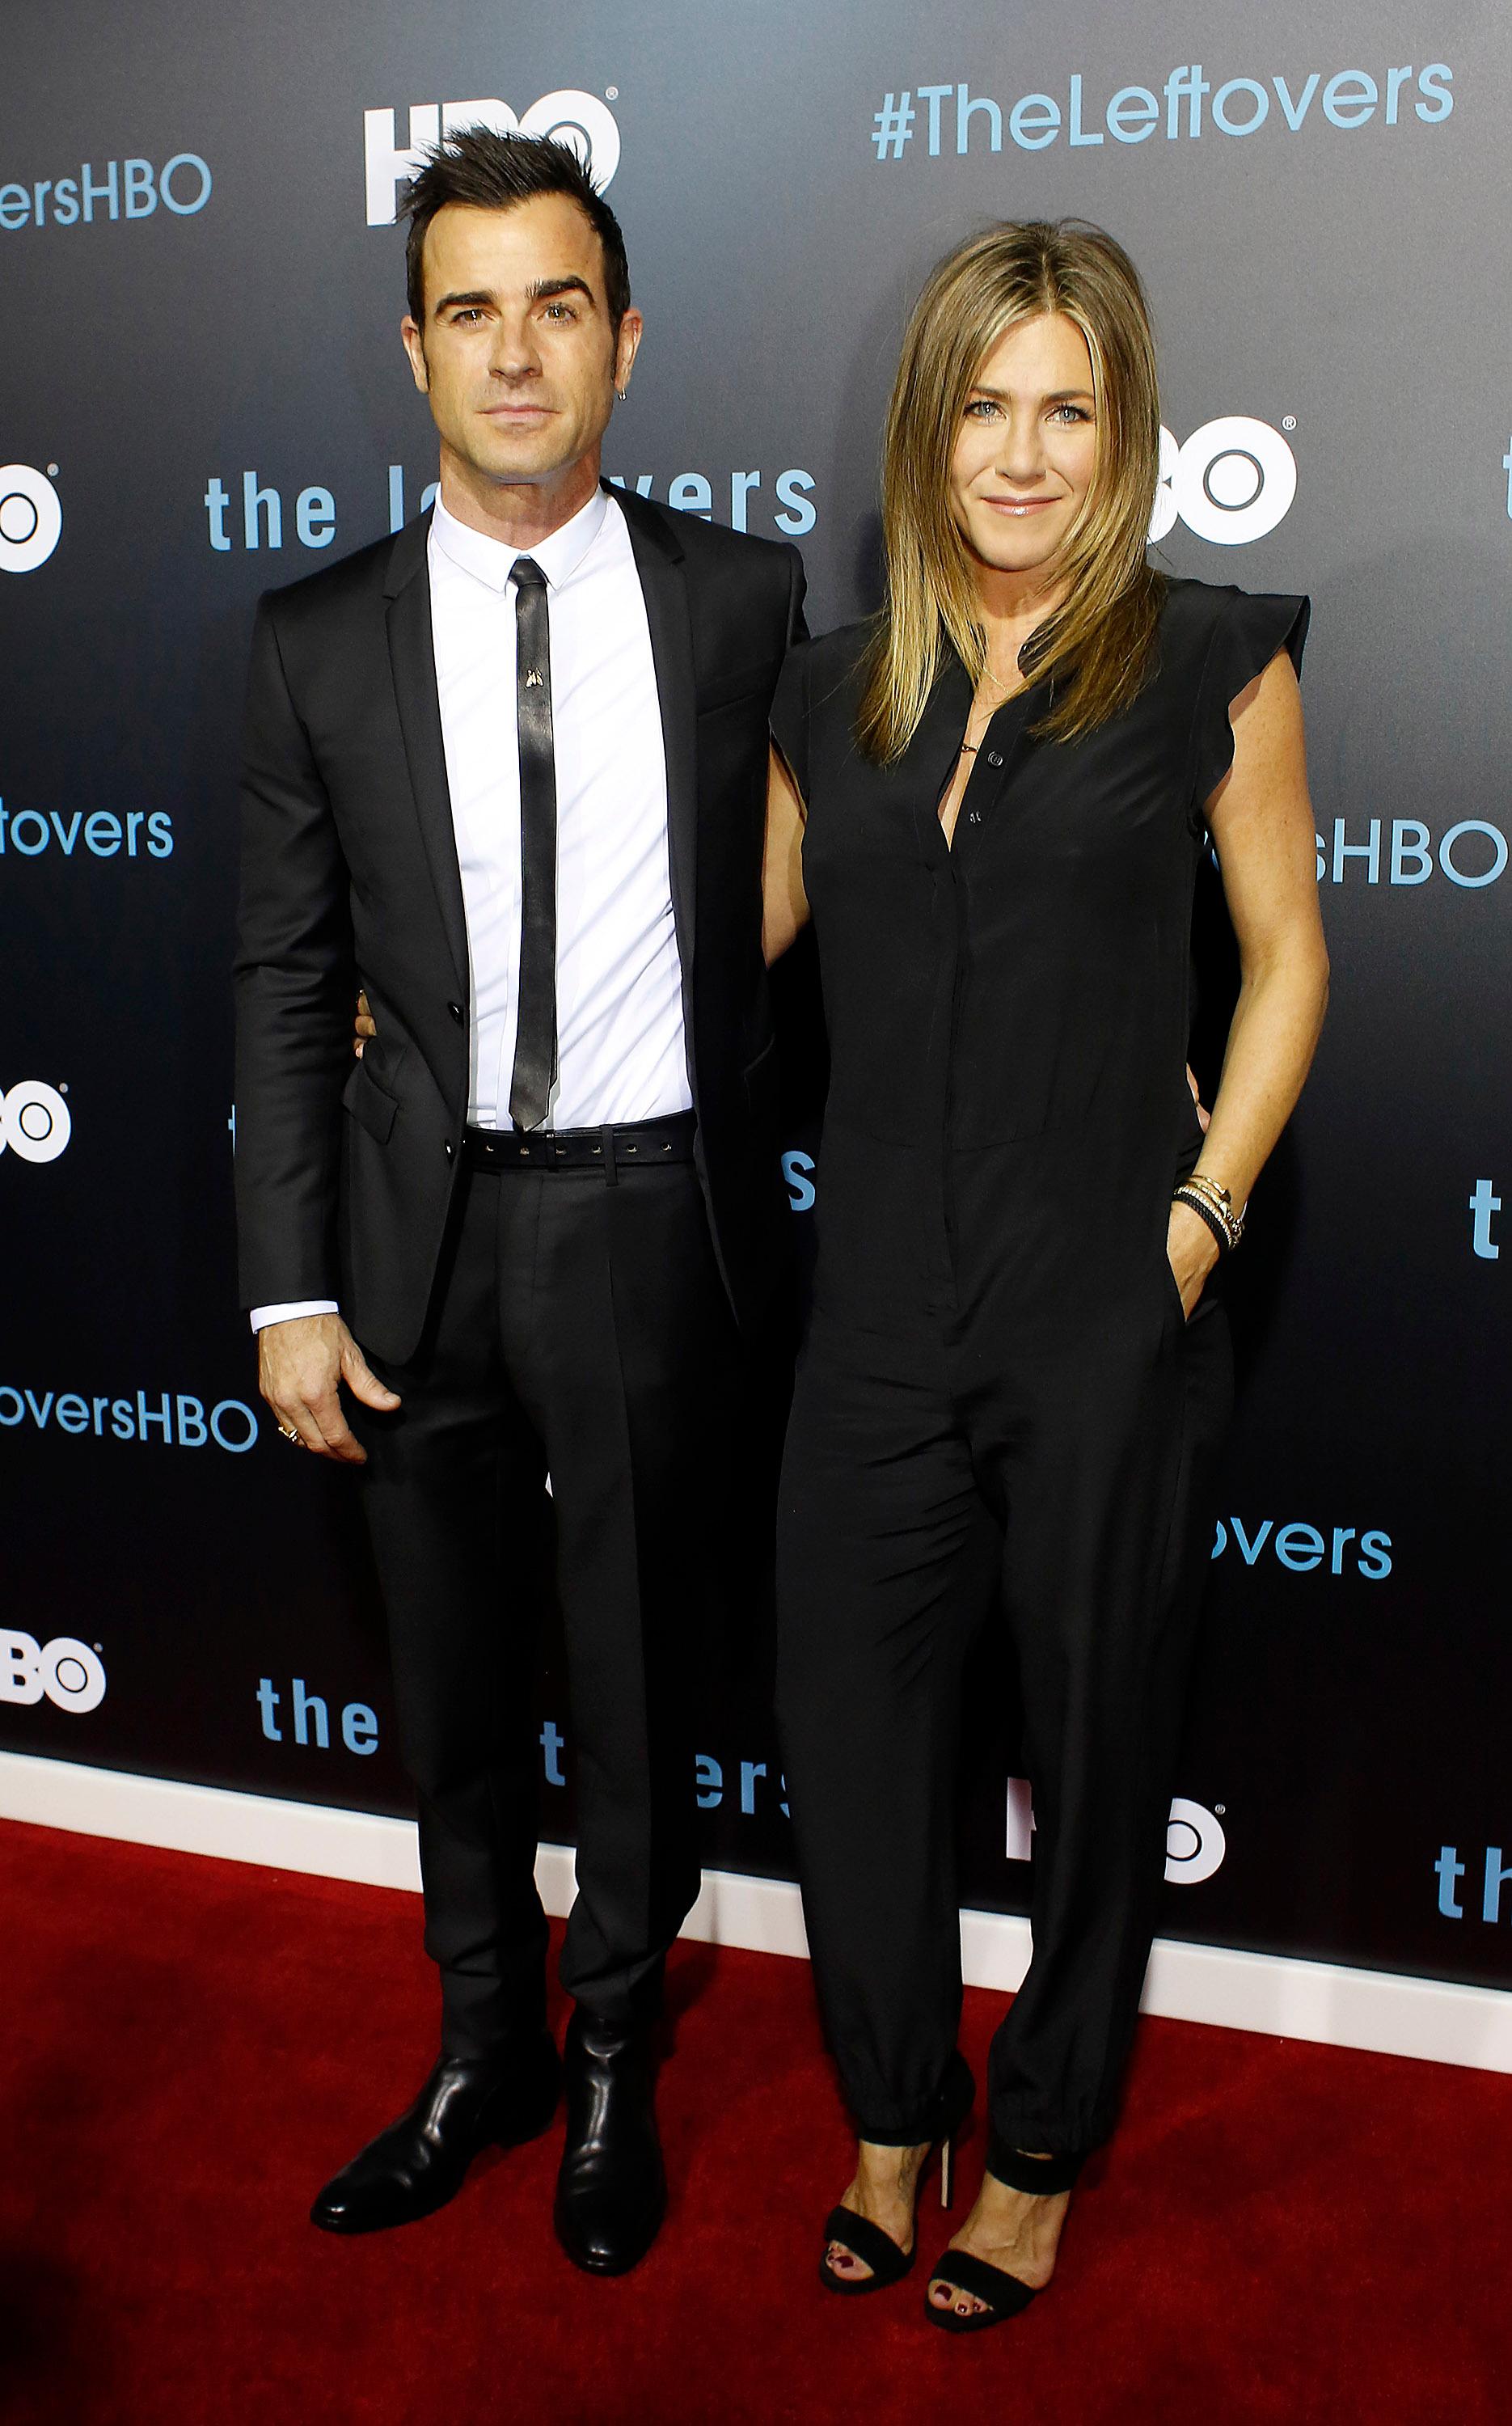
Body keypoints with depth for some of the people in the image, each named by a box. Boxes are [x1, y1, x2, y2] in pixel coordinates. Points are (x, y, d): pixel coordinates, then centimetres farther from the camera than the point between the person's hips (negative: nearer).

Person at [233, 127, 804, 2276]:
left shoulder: (745, 602, -2)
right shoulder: (319, 641, -1)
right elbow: (288, 987, 1)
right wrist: (291, 1296, -3)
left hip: (652, 1222, -1)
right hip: (426, 1228, 2)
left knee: (636, 1676, 13)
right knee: (451, 1681, 16)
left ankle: (614, 2063, 37)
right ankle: (487, 2053, 39)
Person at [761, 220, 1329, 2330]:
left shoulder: (1211, 661, -2)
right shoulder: (834, 694, 8)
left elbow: (1286, 953, 2)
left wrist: (1200, 1213, -6)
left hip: (1106, 1323, -3)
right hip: (880, 1321, 4)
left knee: (1093, 1749, 11)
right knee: (851, 1739, 11)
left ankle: (1039, 2157, 34)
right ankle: (892, 2127, 36)